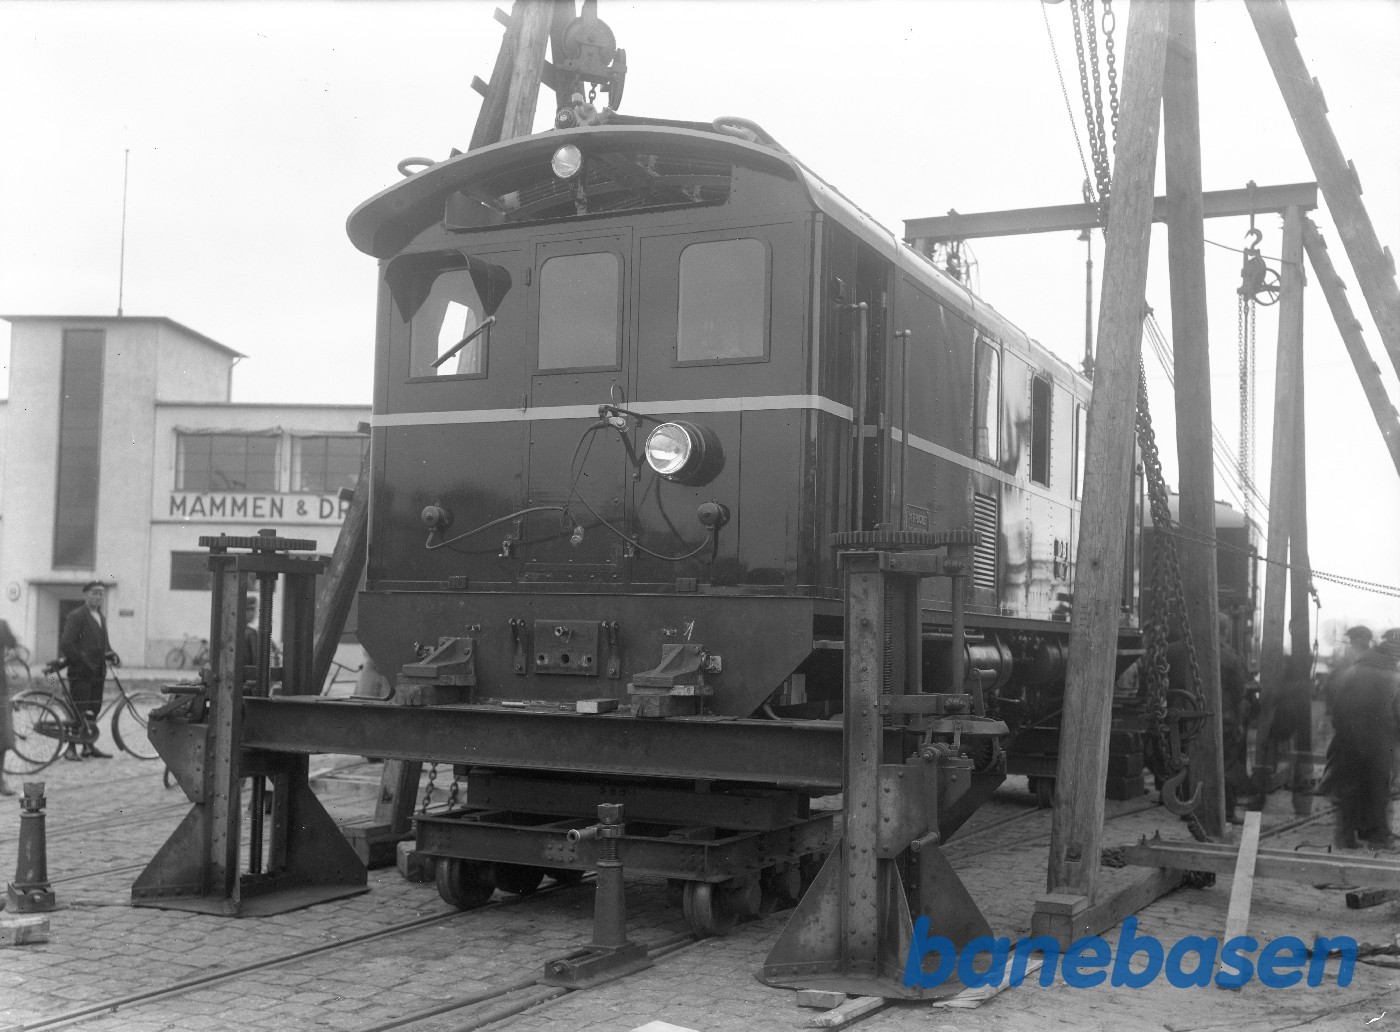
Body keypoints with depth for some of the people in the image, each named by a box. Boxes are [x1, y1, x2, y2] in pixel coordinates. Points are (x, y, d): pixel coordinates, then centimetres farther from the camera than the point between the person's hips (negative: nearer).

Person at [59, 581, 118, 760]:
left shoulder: (101, 618, 18)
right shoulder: (76, 616, -7)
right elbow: (65, 644, -13)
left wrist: (112, 655, 5)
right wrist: (82, 660, -18)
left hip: (98, 672, 7)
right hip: (80, 672, -7)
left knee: (93, 710, 9)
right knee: (78, 711, -7)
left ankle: (89, 746, 17)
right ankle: (71, 748, -1)